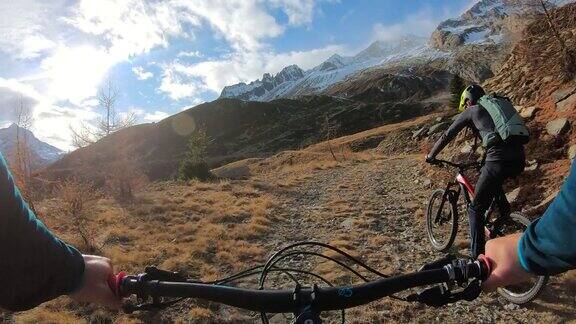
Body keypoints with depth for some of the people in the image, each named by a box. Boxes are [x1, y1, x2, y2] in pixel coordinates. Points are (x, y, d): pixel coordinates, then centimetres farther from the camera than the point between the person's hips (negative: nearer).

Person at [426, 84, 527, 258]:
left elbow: (447, 136, 16)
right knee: (492, 177, 40)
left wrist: (431, 156, 29)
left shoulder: (470, 111, 12)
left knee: (476, 210, 5)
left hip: (498, 162, -7)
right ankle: (505, 212, 29)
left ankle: (477, 256, 5)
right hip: (519, 161, 7)